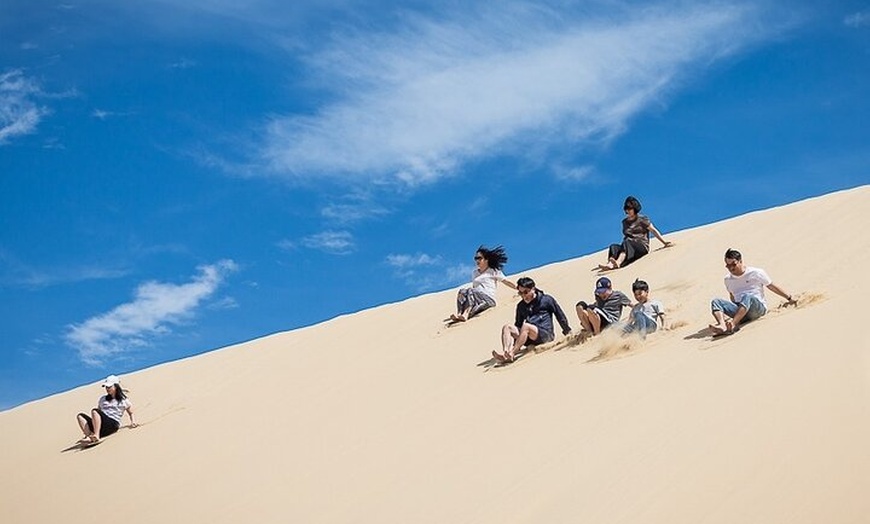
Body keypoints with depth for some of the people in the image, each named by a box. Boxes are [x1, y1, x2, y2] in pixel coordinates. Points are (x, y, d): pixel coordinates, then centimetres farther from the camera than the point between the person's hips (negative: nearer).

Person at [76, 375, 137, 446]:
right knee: (80, 416, -16)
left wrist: (133, 422, 0)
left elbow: (131, 413, 21)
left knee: (94, 411, -31)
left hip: (113, 424, -6)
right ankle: (89, 436, -39)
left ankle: (96, 436, -48)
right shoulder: (103, 399, 30)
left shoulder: (124, 400, 16)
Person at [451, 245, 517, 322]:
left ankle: (466, 314, -56)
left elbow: (506, 282, 13)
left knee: (471, 291, -33)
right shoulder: (474, 273, 27)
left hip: (489, 299, -4)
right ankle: (459, 314, -48)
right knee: (462, 290, -25)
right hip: (476, 298, 4)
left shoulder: (493, 271, 13)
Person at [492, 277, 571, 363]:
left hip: (546, 334, -5)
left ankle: (512, 354, -47)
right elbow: (518, 324, 26)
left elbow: (560, 316, 9)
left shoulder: (547, 300, 6)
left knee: (526, 326, -33)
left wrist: (567, 332, 9)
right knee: (507, 327, -15)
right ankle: (505, 354, -39)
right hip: (530, 341, 5)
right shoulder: (521, 306, 20)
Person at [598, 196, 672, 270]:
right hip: (628, 247, 4)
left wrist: (664, 243, 1)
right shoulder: (625, 222, 22)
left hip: (642, 247, -4)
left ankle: (618, 263, -64)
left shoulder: (642, 219, 8)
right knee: (613, 247, -28)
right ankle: (610, 264, -58)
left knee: (627, 243, -37)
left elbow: (654, 231, 6)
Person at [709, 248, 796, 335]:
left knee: (747, 296, -38)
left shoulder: (756, 273, 6)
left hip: (758, 307, -4)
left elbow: (772, 286, 13)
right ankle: (723, 326, -51)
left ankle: (733, 324, -60)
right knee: (715, 302, -20)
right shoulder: (728, 279, 16)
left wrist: (789, 298, 17)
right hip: (739, 311, 4)